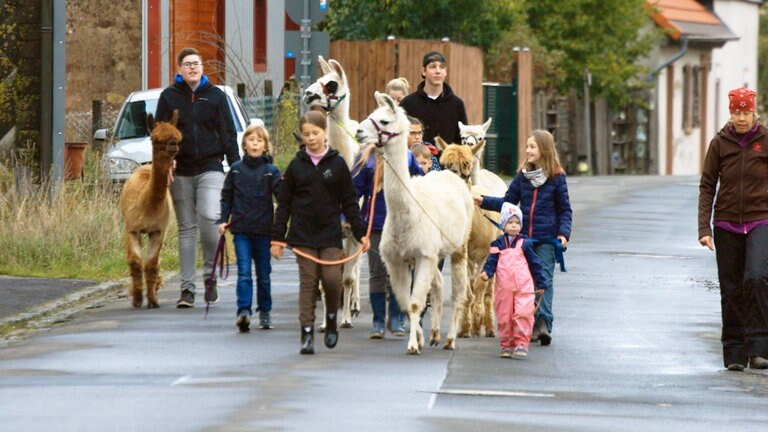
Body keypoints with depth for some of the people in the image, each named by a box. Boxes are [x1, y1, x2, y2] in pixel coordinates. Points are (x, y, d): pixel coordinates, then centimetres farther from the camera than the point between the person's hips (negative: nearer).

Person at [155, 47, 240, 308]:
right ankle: (187, 289, 6)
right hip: (180, 171, 1)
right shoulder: (169, 97, 7)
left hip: (210, 168, -1)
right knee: (186, 227, 3)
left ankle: (210, 275, -5)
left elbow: (228, 134, 8)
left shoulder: (216, 96, 7)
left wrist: (236, 166, 1)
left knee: (209, 218, -21)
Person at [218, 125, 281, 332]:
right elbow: (226, 196, 10)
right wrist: (224, 220, 2)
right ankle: (243, 311, -17)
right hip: (241, 230, 0)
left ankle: (265, 312, 22)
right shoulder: (235, 170, 3)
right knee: (244, 272, -10)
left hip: (263, 230, 0)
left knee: (264, 273, 10)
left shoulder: (271, 171, -1)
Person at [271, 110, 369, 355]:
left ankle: (331, 319, 17)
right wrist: (277, 238, 3)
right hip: (303, 234, 0)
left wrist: (360, 233, 2)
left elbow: (349, 202, 7)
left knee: (332, 278, -10)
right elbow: (284, 204, 7)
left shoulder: (337, 164, 3)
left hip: (330, 233, 0)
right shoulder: (296, 166, 4)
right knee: (308, 283, -2)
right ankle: (307, 333, 1)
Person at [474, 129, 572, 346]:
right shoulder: (522, 176, 8)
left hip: (547, 239, -4)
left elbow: (565, 209, 3)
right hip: (524, 237, 4)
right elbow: (508, 202, 11)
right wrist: (484, 201, 0)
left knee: (544, 279, -11)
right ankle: (531, 325, 10)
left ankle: (544, 323, -17)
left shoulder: (556, 178, -1)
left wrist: (563, 233, -9)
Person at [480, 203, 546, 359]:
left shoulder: (525, 244, 6)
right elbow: (492, 261, 3)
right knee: (504, 317, 5)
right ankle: (506, 345, 15)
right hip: (504, 287, 1)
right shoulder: (498, 244, 7)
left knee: (523, 314, -13)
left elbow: (534, 264, 11)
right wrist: (486, 272, -17)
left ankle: (521, 344, -7)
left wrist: (540, 282, 11)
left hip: (524, 287, -1)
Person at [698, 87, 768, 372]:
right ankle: (734, 353, 9)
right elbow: (707, 186, 4)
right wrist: (704, 228, -5)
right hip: (726, 225, 2)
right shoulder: (720, 143, 3)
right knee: (731, 290, 2)